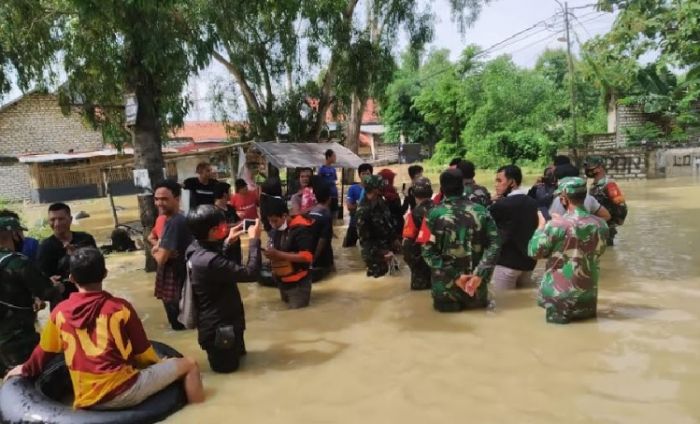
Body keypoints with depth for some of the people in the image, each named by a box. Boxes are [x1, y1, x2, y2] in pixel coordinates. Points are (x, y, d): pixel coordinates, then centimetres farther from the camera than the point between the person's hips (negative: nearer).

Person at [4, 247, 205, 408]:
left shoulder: (59, 312, 4)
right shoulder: (121, 307, -5)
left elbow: (44, 351, 21)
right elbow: (143, 353, 5)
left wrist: (27, 370, 42)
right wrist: (160, 363, 26)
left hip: (87, 401, 4)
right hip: (123, 391, -4)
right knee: (188, 365, 9)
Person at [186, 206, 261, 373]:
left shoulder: (195, 249, -7)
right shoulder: (209, 261, -35)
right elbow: (250, 273, -32)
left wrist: (228, 242, 10)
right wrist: (254, 240, -23)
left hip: (214, 320, 9)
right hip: (220, 325, -9)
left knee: (239, 353, 26)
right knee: (227, 365, 11)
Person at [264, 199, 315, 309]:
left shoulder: (300, 229, -19)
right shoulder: (275, 230, 5)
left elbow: (307, 257, -26)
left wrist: (278, 254, -29)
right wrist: (270, 254, -5)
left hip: (298, 284, -8)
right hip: (282, 283, 8)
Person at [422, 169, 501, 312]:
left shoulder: (434, 214, -9)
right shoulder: (481, 211, -1)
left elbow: (428, 251, -15)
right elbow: (494, 244, -8)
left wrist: (454, 276, -14)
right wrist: (480, 275, -14)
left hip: (446, 286, -3)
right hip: (476, 284, 3)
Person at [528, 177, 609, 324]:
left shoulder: (557, 225, -21)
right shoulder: (601, 225, -5)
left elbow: (534, 252, -9)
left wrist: (542, 225, 5)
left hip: (559, 296, -5)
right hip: (588, 296, 5)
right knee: (587, 317, 28)